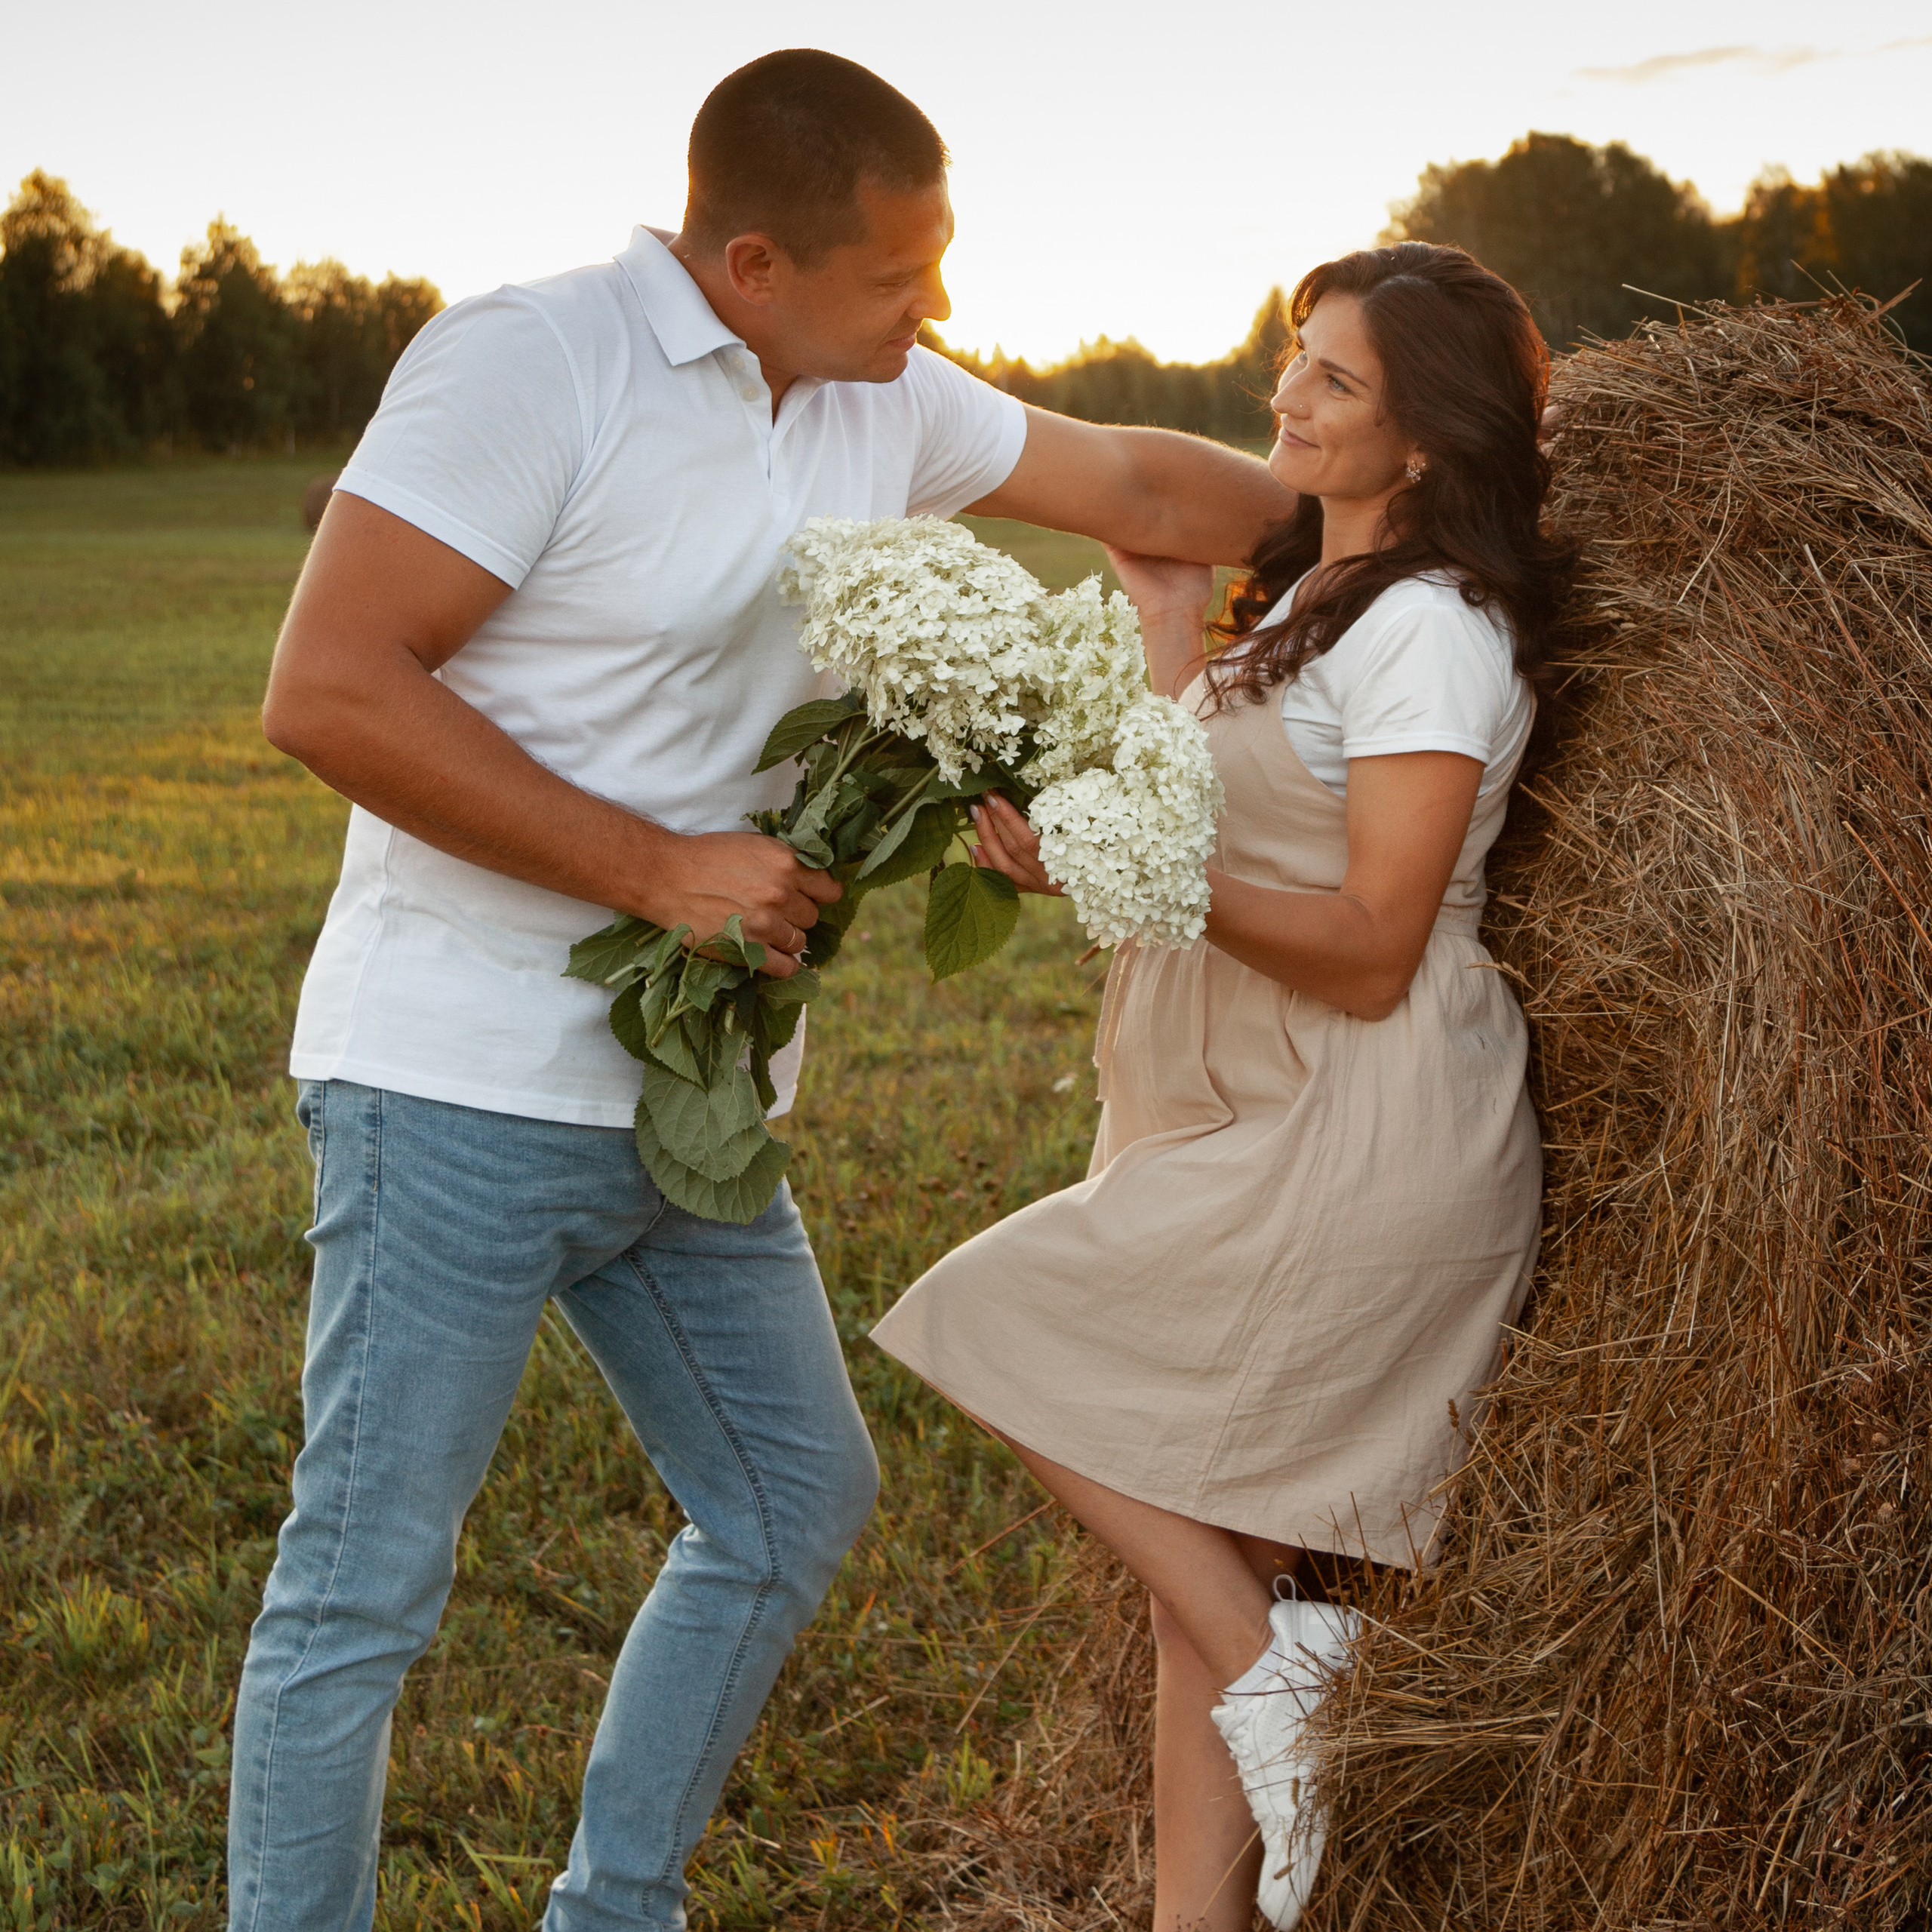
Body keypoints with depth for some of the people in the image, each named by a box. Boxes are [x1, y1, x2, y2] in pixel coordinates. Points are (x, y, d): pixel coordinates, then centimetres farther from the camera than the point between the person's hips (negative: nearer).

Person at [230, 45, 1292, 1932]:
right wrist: (660, 867, -21)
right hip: (466, 1085, -8)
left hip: (688, 1100, 8)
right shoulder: (531, 360, -15)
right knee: (365, 1581, -1)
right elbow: (325, 693, -21)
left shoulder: (884, 408, 7)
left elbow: (1141, 483, 19)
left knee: (795, 1495, 16)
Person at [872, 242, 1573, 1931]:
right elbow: (1221, 829, 13)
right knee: (1203, 1549, 10)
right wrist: (1170, 639, 9)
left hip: (1361, 1145, -9)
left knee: (1021, 1336, -6)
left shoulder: (1432, 625, -14)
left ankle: (1271, 1649, 0)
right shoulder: (1304, 596, 15)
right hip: (1246, 1117, 9)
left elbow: (1370, 953, -19)